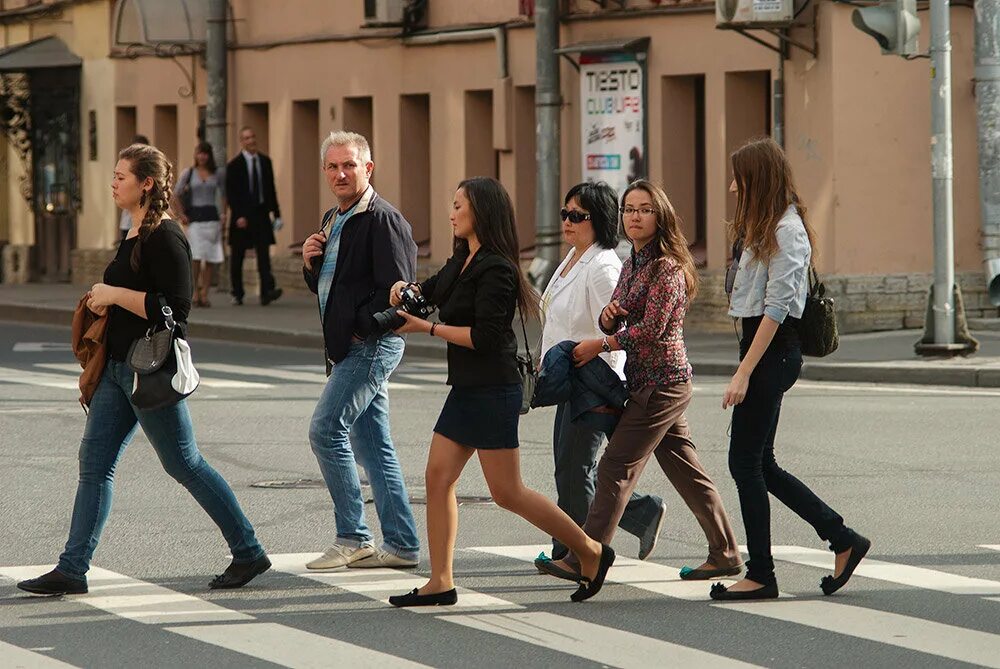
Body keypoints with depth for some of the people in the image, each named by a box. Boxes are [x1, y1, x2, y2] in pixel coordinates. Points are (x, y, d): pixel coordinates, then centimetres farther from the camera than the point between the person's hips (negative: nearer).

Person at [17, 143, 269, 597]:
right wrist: (106, 301, 8)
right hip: (119, 367, 10)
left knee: (184, 464, -2)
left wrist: (116, 295, -19)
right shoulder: (136, 235, 14)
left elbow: (175, 307, -23)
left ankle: (248, 552, 9)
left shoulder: (165, 238, -16)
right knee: (94, 464, 5)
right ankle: (72, 570, 6)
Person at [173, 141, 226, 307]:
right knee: (196, 258, -13)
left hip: (212, 217, 3)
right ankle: (195, 292, -4)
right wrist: (181, 216, -2)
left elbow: (223, 196, 18)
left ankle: (204, 294, 4)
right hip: (195, 218, -3)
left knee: (210, 259, 0)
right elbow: (175, 196, 5)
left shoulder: (216, 175, 9)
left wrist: (223, 214, 6)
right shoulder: (188, 173, 3)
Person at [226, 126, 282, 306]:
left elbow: (271, 189, 14)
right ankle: (237, 294, 18)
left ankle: (267, 291, -20)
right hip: (241, 216, -2)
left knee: (264, 254, -10)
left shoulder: (265, 162, 10)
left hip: (261, 215, 2)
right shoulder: (234, 165, -3)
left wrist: (276, 214, 10)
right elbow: (230, 194, -7)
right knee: (237, 257, 7)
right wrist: (238, 216, -16)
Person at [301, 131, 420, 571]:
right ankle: (401, 545, 12)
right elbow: (325, 286, 24)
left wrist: (361, 328, -14)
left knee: (326, 431, -12)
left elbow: (396, 287, -19)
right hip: (350, 348, 10)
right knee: (372, 445, 9)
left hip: (371, 345, -10)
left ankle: (352, 538, -7)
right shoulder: (332, 221, 16)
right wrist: (311, 263, 4)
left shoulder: (383, 220, -13)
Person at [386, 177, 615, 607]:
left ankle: (591, 552, 8)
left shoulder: (495, 269, -16)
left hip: (493, 390, -10)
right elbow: (432, 290, 30)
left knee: (507, 493, -5)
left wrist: (426, 328, -19)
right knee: (437, 477, 3)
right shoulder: (462, 261, 13)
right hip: (467, 389, 10)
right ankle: (440, 583, 5)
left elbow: (484, 337, -21)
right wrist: (406, 289, 7)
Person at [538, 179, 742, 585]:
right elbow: (615, 324, 17)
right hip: (647, 382, 9)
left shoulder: (667, 267, -14)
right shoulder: (632, 264, 14)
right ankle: (725, 554, 16)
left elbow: (651, 329, -20)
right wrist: (608, 316, -7)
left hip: (661, 384, -9)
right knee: (686, 471, 11)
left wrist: (598, 346, -11)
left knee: (616, 469, -9)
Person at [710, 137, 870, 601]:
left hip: (772, 350, -10)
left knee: (746, 462, -5)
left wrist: (744, 372, -21)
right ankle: (843, 540, 15)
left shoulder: (786, 231, -13)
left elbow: (776, 308, -18)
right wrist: (747, 366, 12)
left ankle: (761, 575, 2)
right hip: (763, 348, 10)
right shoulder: (762, 228, 17)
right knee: (760, 465, 10)